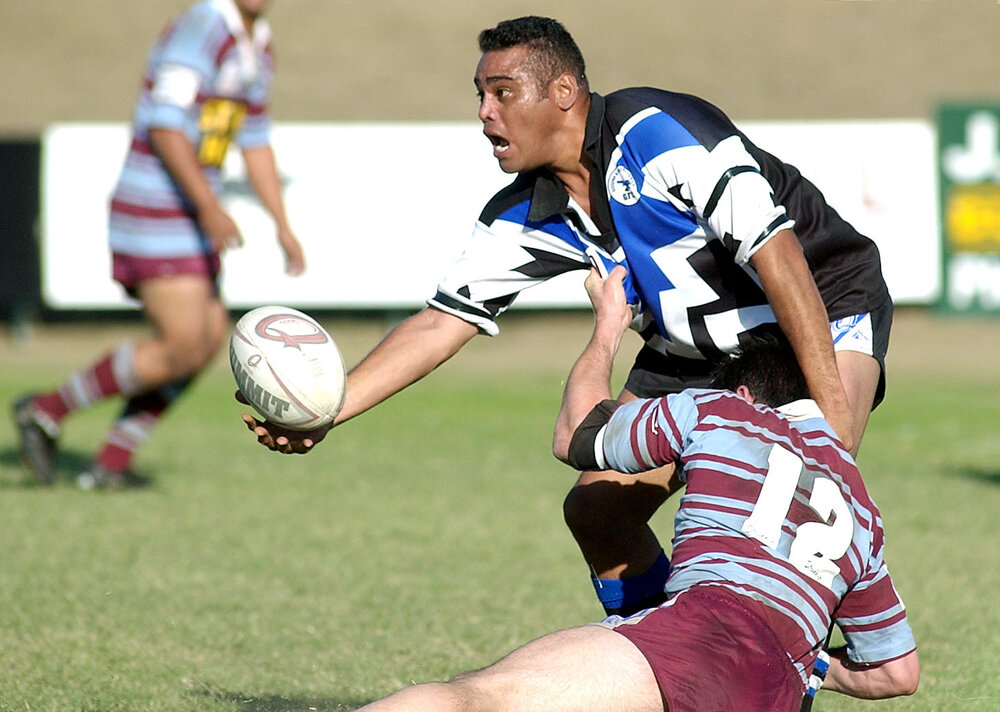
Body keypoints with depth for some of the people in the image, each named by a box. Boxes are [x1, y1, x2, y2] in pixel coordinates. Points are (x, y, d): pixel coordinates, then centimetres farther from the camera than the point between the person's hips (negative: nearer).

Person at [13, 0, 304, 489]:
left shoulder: (257, 45, 14)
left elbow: (255, 145, 22)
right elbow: (165, 127, -25)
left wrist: (284, 228, 17)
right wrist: (209, 206, -31)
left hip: (191, 215, 10)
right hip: (156, 214, -10)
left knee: (207, 338, 7)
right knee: (182, 349, -12)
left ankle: (111, 462, 13)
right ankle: (46, 411, 1)